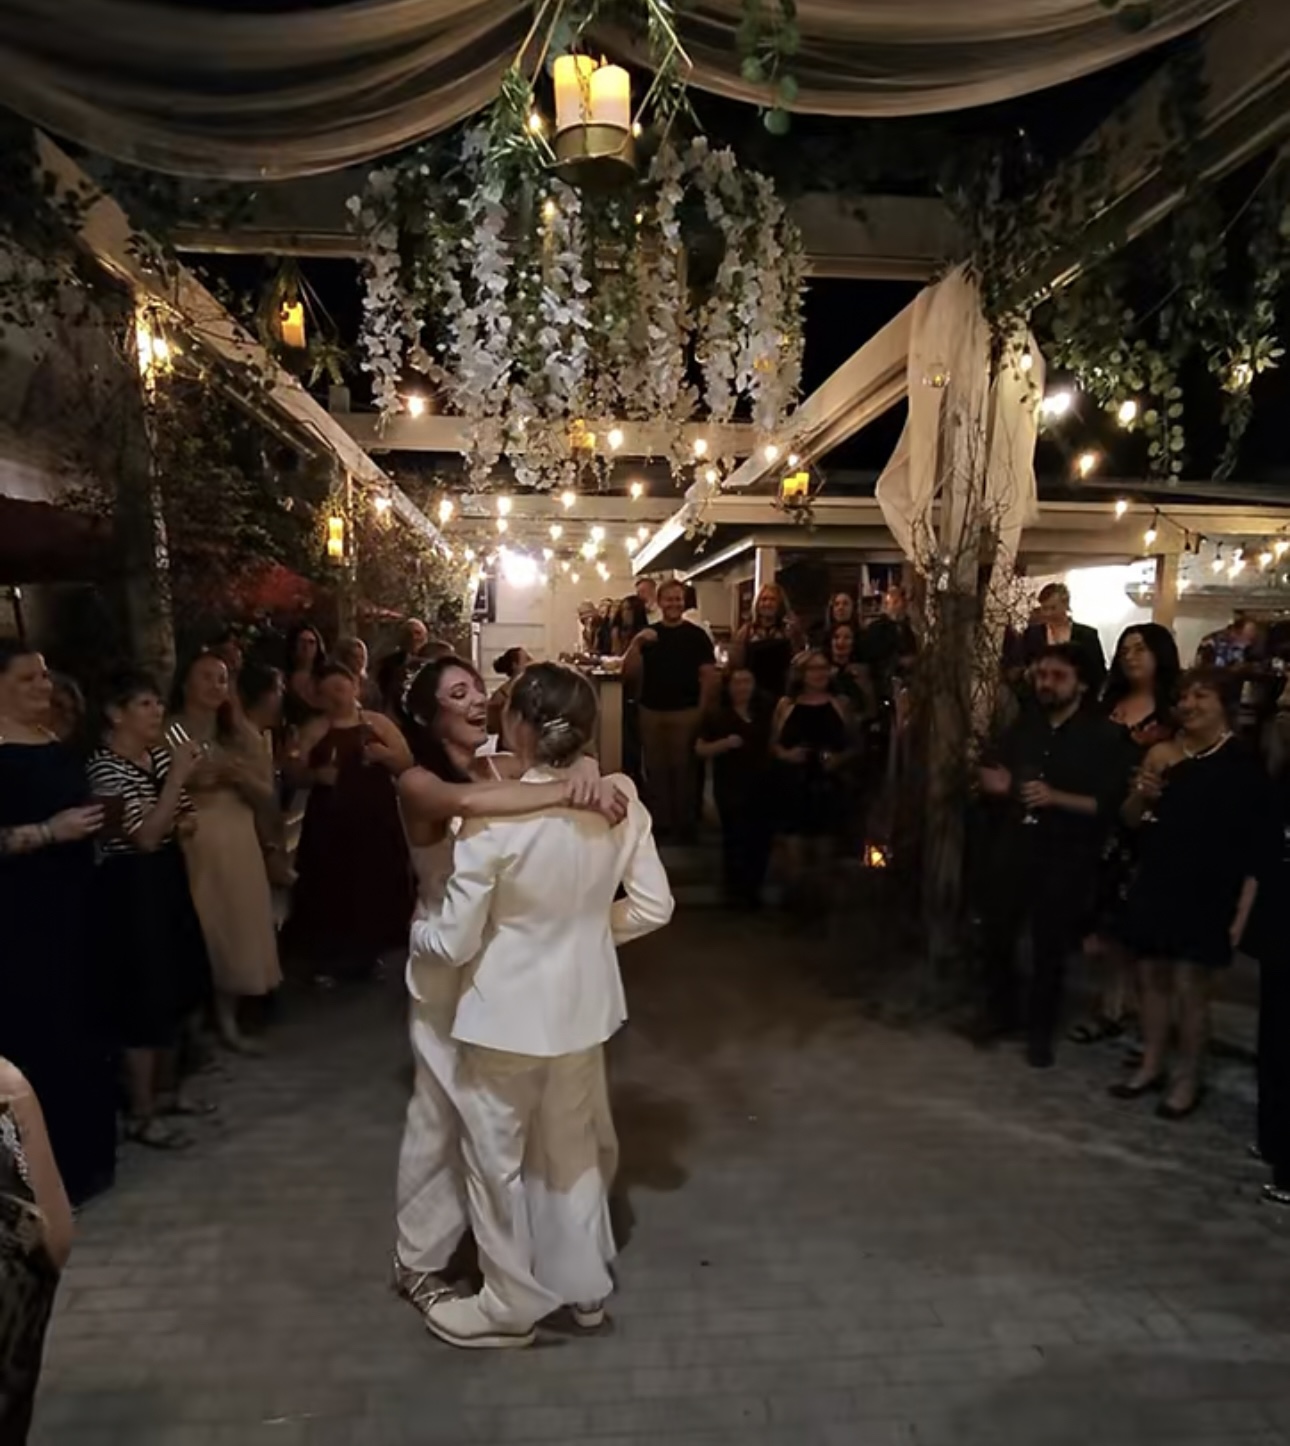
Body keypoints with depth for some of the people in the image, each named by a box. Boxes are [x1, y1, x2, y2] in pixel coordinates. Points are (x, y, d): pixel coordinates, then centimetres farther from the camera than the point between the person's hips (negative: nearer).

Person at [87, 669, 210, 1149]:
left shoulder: (160, 753, 6)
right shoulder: (105, 766, -18)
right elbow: (145, 836, -26)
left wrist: (183, 820, -6)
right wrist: (177, 775, -28)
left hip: (167, 877, 9)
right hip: (130, 886, -9)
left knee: (175, 986, 17)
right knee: (144, 994, -2)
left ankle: (165, 1089, 33)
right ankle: (141, 1114, 12)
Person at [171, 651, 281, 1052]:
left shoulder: (242, 735, 10)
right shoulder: (166, 736, -3)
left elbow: (266, 794, 9)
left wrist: (240, 776, -8)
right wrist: (187, 781, -21)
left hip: (237, 846, 4)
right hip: (188, 847, -4)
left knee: (236, 929, 7)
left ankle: (228, 1022, 20)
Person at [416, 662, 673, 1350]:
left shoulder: (492, 817, -25)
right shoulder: (619, 801, -11)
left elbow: (455, 943, -18)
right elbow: (653, 906, -2)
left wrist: (419, 930, 4)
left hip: (508, 1012, -5)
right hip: (584, 1005, 5)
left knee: (497, 1161, 18)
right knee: (572, 1148, 25)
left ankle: (512, 1305, 36)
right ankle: (583, 1285, 43)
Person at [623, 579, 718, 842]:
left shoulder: (696, 635, 0)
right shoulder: (647, 635, 9)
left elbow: (709, 676, -3)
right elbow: (629, 672, 2)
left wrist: (702, 711, -11)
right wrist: (636, 643, -13)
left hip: (685, 712, -3)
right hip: (651, 712, 3)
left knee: (683, 768, 1)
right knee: (655, 769, 8)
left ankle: (684, 824, 10)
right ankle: (659, 822, 18)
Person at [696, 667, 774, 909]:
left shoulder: (764, 714, 11)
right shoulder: (716, 716, -1)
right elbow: (700, 749, -2)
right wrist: (725, 743, -18)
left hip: (761, 784, 4)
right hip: (731, 787, -4)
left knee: (762, 836, 4)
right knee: (736, 837, -6)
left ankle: (753, 889, 21)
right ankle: (736, 891, 7)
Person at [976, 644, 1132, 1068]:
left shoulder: (1104, 736, -7)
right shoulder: (1023, 724, 9)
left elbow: (1109, 804, -12)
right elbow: (999, 779, 15)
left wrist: (1055, 797, -25)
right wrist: (995, 785, -9)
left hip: (1065, 857, -4)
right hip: (1013, 846, 4)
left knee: (1050, 947, 7)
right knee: (995, 934, 9)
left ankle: (1040, 1030, 25)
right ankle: (999, 1011, 32)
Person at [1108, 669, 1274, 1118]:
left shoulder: (1244, 766, -7)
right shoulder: (1164, 755, 7)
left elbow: (1256, 849, -9)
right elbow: (1130, 821, 10)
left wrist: (1241, 913, -13)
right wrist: (1142, 792, -12)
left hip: (1206, 896, -5)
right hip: (1155, 887, 5)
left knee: (1190, 988, -2)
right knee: (1151, 979, 12)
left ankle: (1188, 1080, 15)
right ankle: (1151, 1066, 27)